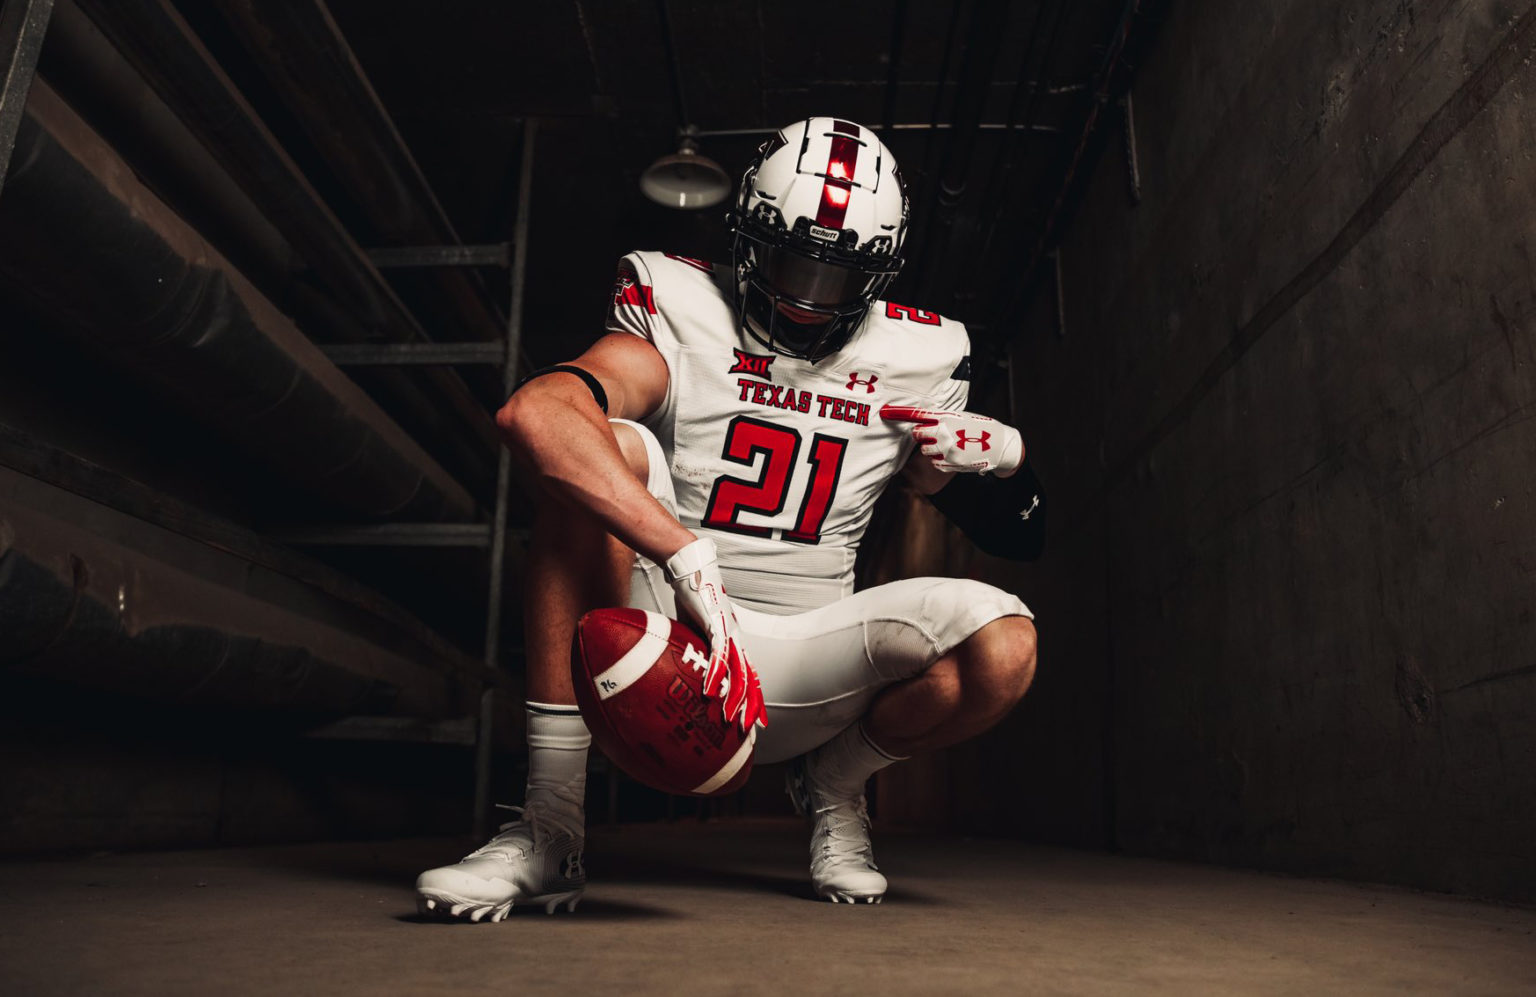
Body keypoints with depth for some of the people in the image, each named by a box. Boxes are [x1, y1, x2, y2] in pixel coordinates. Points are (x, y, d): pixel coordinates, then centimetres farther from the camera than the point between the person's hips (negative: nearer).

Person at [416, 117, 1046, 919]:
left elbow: (1022, 538, 13)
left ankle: (833, 783, 10)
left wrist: (1002, 454, -11)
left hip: (801, 661, 2)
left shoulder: (914, 360, 5)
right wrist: (688, 559, -38)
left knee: (1001, 644, -24)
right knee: (601, 448, -27)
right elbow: (531, 412, -29)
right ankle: (547, 832, -21)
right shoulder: (686, 317, -5)